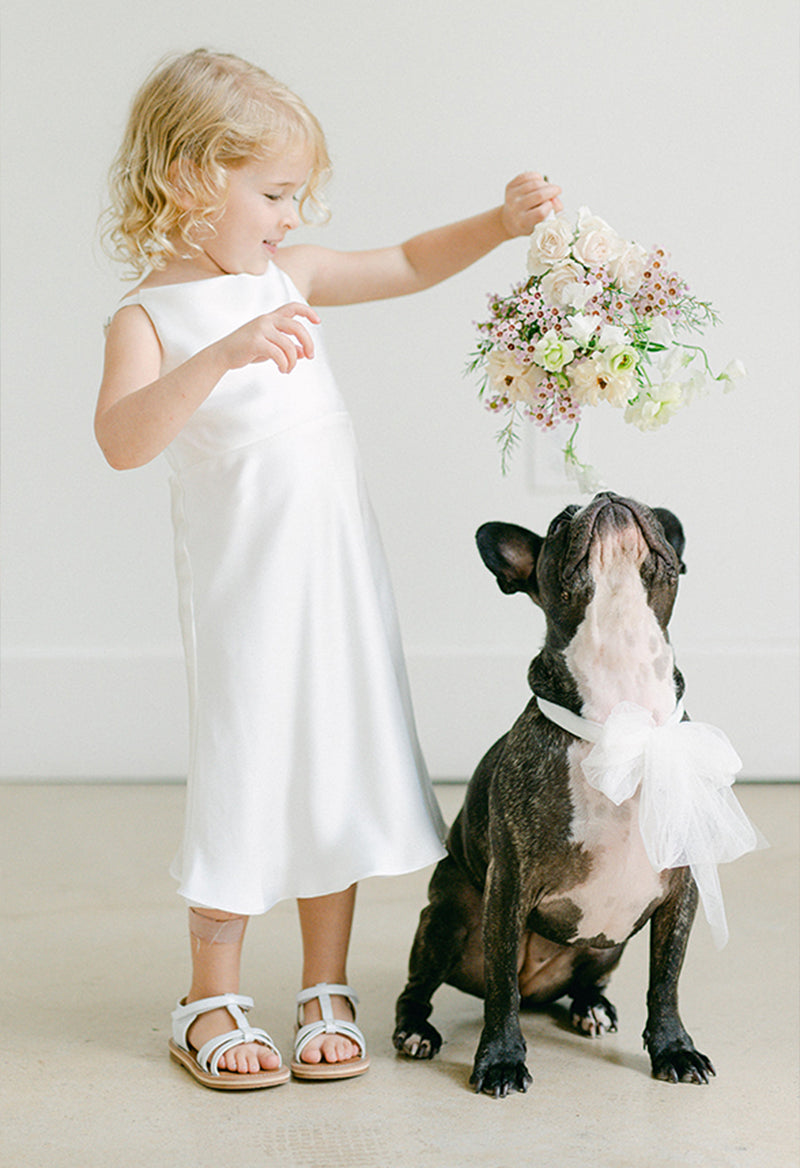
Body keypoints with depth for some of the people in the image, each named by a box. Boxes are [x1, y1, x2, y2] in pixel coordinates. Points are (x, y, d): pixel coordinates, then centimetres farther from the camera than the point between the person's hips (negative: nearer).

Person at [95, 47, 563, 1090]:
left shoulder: (286, 275, 8)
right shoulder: (149, 317, -11)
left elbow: (408, 265, 20)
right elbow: (122, 439, -28)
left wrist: (501, 224, 5)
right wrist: (224, 354, -39)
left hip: (339, 569, 6)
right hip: (244, 583, -6)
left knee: (341, 770, 8)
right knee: (246, 775, 0)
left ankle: (327, 992, 21)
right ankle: (212, 1001, 18)